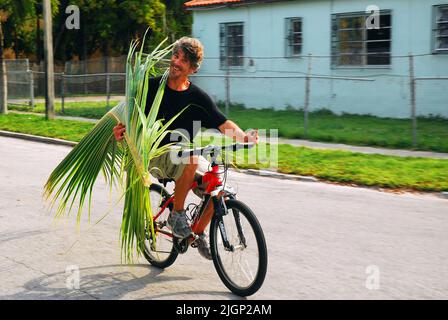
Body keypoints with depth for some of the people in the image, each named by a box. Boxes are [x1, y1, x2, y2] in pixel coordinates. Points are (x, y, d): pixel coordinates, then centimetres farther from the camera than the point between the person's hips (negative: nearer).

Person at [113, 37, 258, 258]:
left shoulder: (197, 97, -2)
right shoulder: (152, 86, -3)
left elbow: (224, 124, -8)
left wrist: (244, 136, -27)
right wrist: (121, 128, -19)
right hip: (156, 155, -4)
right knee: (191, 159, -36)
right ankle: (176, 214, -18)